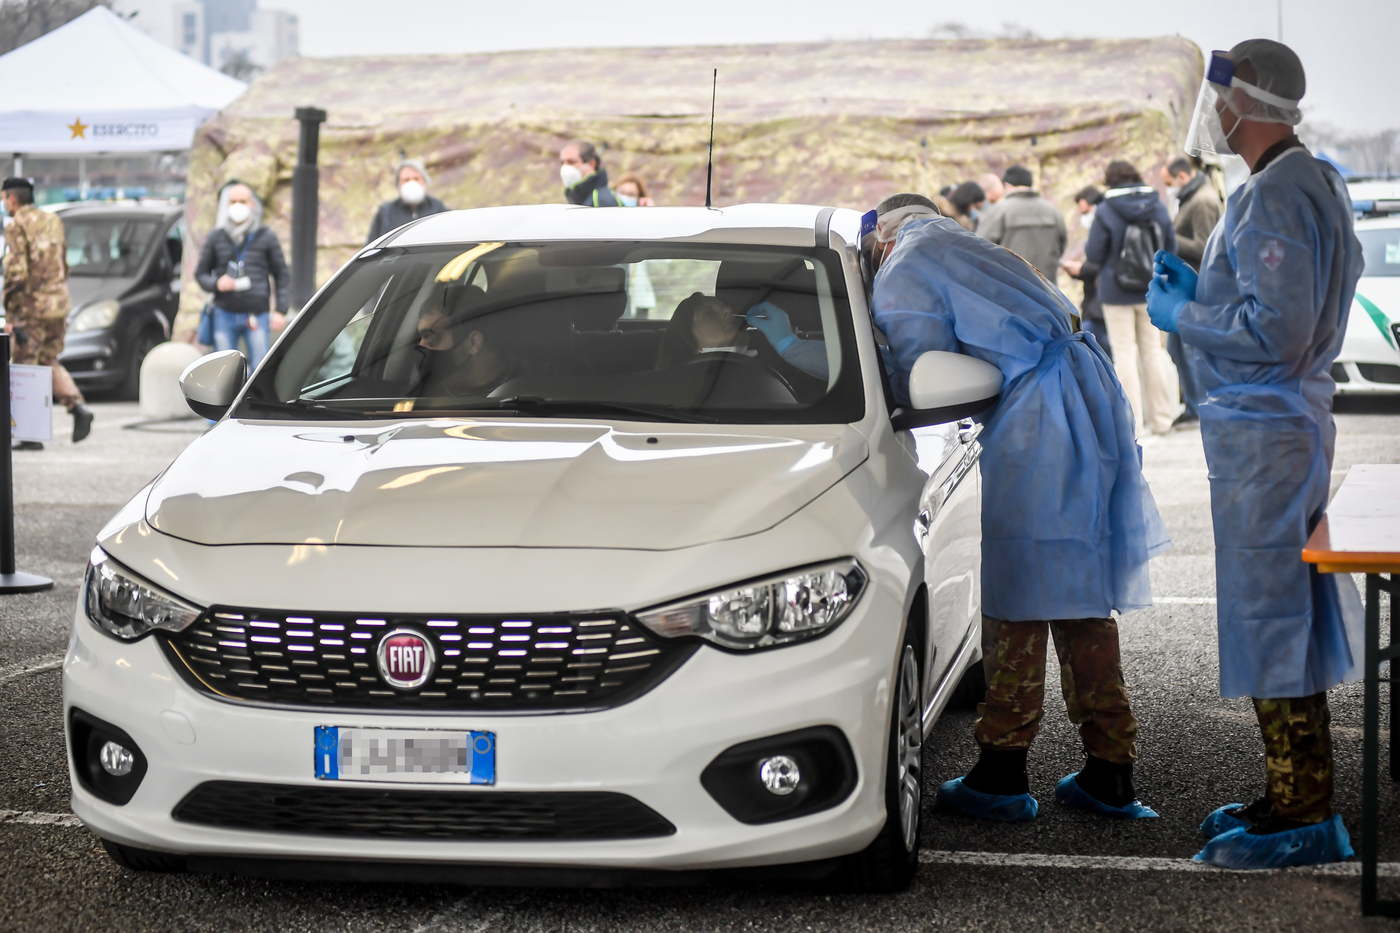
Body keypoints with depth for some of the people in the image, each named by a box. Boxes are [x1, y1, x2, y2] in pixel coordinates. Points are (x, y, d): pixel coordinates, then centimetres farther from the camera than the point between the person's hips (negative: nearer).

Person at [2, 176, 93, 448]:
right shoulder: (53, 221, 13)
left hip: (31, 307, -7)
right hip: (59, 304, 7)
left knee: (24, 367, 1)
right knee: (49, 361, 19)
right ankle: (77, 407, -2)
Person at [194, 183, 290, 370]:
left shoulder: (266, 237, 6)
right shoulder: (215, 238, 9)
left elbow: (282, 275, 7)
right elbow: (200, 273, 13)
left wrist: (281, 311, -3)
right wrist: (216, 283, -10)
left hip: (257, 315, -1)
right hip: (225, 314, 1)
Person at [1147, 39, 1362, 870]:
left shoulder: (1275, 198, -19)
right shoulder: (1315, 185, 15)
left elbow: (1276, 331, -25)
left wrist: (1181, 316, -13)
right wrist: (1199, 287, 15)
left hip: (1264, 429, -11)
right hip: (1290, 419, 11)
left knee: (1270, 615, -6)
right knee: (1287, 616, 15)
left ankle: (1303, 818, 0)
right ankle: (1299, 795, 24)